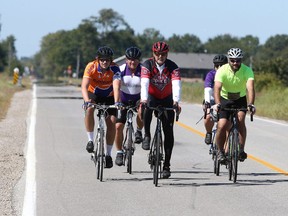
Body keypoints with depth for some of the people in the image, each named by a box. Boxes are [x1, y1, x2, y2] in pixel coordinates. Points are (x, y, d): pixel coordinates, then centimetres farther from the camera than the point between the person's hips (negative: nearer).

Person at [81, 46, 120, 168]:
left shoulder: (115, 69, -25)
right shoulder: (91, 67, -25)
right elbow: (84, 86, -34)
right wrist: (87, 100, -52)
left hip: (109, 96, 1)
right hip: (93, 94, -1)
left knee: (112, 122, -13)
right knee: (89, 109, -33)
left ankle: (108, 154, 0)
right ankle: (90, 140, -20)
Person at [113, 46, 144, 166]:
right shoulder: (121, 70, -15)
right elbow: (116, 87, -26)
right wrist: (117, 102, -41)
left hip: (138, 99, 0)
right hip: (123, 100, 1)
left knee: (142, 112, -33)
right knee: (118, 126, -10)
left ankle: (139, 132, -3)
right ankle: (119, 152, 7)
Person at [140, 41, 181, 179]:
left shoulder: (172, 67, -18)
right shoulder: (147, 65, -19)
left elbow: (176, 85, -30)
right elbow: (144, 83, -32)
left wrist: (176, 101, -48)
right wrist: (144, 99, -50)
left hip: (166, 99, 1)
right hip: (151, 96, -1)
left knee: (168, 132, -5)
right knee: (147, 107, -39)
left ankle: (166, 165, 1)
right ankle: (147, 136, -22)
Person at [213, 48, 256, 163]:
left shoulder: (247, 70, -21)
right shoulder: (222, 70, -23)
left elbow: (250, 88, -35)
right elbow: (217, 88, -36)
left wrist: (251, 104, -51)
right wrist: (217, 104, -53)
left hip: (240, 99, 1)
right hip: (224, 99, 0)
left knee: (240, 119, -26)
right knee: (222, 125, -17)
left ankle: (241, 150, -19)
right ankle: (220, 151, 4)